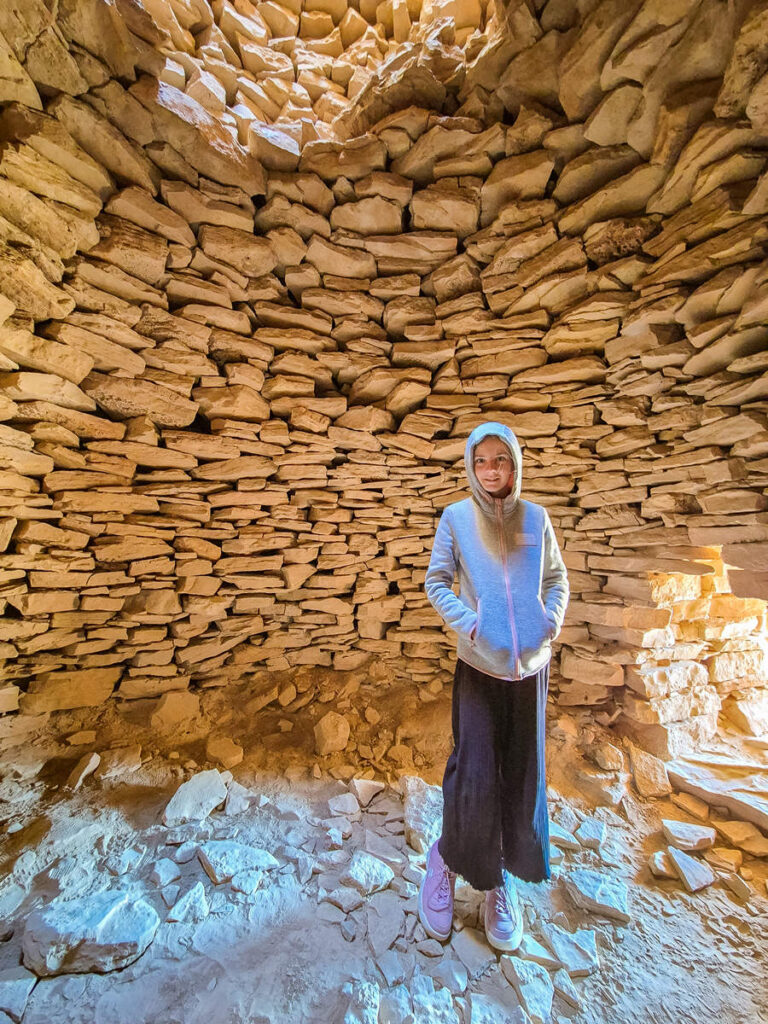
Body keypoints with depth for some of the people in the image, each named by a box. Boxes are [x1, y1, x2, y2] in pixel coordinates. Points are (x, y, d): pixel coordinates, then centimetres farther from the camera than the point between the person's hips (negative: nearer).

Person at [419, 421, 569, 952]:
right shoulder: (456, 517, -5)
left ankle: (503, 878, 39)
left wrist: (552, 620, -6)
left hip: (531, 664, 3)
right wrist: (468, 624, -14)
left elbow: (557, 579, 10)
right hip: (480, 664, -2)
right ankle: (447, 859, 30)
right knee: (475, 775, -1)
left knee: (522, 775, 14)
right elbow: (436, 581, -3)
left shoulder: (536, 517, 2)